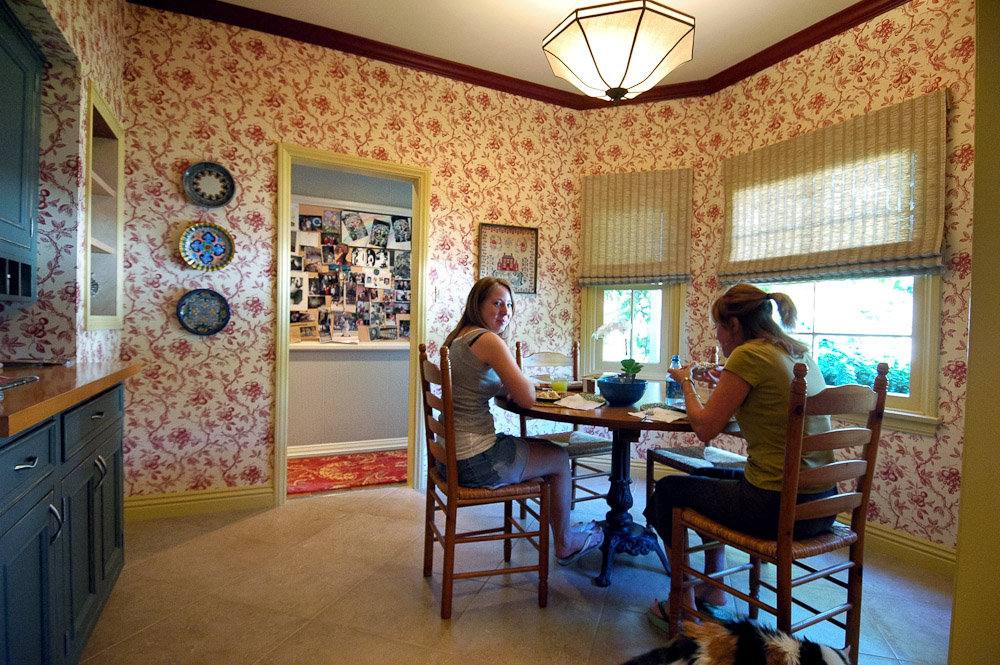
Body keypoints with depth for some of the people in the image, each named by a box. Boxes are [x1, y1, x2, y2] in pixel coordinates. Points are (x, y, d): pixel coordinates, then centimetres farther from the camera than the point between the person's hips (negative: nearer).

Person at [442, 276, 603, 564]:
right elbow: (527, 398, -21)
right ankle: (565, 544, 34)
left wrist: (510, 385, 3)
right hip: (474, 461, -9)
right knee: (559, 459, 13)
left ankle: (564, 528, 42)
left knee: (546, 447, 26)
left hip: (452, 453, 9)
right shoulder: (488, 340, -19)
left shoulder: (457, 338, 9)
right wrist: (526, 382, 2)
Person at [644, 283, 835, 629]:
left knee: (668, 488, 13)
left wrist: (687, 383, 3)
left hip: (777, 506, -9)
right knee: (705, 475, 29)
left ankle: (683, 604, 25)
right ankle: (713, 594, 36)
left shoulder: (748, 354, -16)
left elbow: (705, 427, -13)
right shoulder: (801, 353, 10)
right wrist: (726, 385, 19)